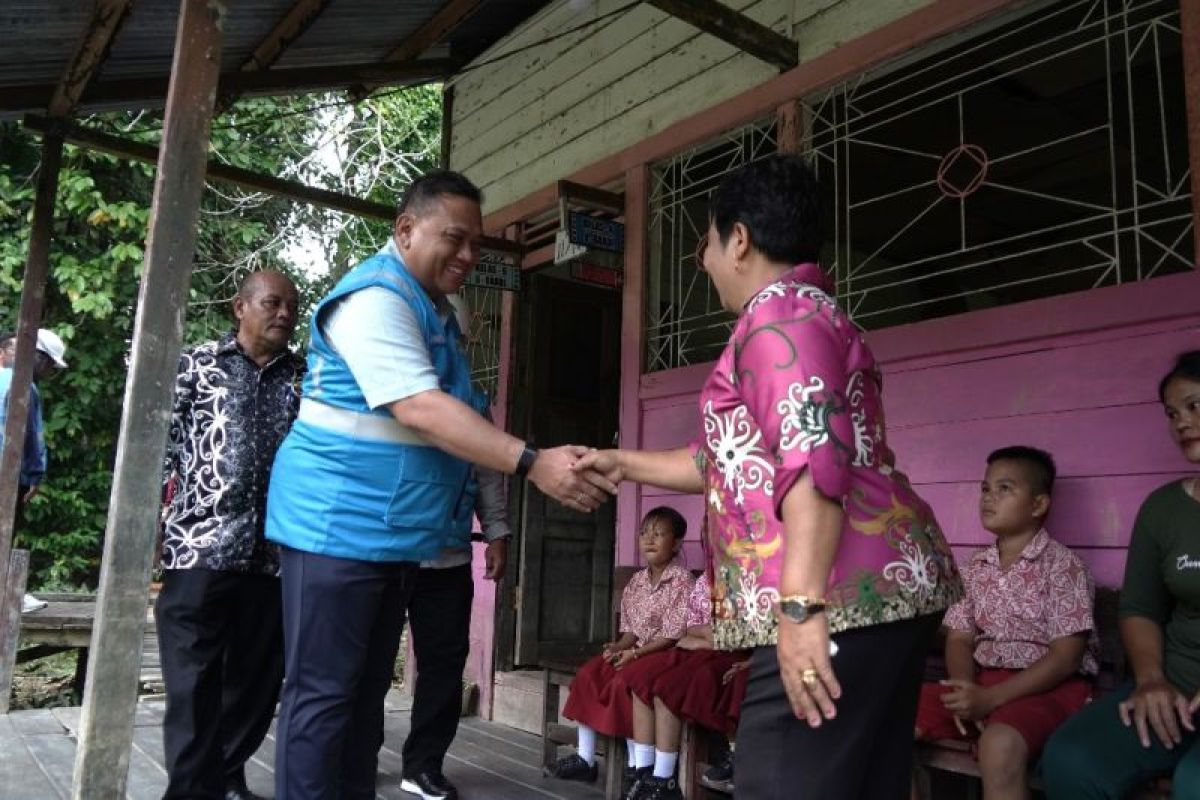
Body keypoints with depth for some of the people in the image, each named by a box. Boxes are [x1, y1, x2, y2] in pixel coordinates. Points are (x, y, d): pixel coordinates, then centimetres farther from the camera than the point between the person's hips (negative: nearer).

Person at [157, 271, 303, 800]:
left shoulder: (306, 378, 13)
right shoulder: (198, 363, 7)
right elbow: (159, 438, 4)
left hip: (275, 551, 3)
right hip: (200, 543, -3)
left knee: (256, 677, 11)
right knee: (193, 677, 0)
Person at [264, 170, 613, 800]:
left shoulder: (434, 309, 14)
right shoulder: (376, 298, -17)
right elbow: (422, 411, -28)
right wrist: (532, 464, -33)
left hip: (394, 534, 10)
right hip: (340, 526, -10)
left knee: (366, 693, 15)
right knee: (323, 695, -3)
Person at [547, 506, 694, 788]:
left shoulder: (682, 580, -11)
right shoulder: (637, 580, 12)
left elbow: (674, 634, -17)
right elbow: (631, 627, 14)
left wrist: (635, 652, -20)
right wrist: (620, 646, -8)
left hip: (664, 653, -8)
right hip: (635, 651, 8)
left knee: (624, 681, -29)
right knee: (588, 674, -8)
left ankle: (641, 764, -22)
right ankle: (585, 758, -1)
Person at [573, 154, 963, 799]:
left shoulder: (778, 313, -6)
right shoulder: (811, 312, 27)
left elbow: (815, 461, -22)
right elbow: (734, 462, 32)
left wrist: (799, 607, -26)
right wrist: (624, 464, 35)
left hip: (844, 599, -11)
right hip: (887, 589, 11)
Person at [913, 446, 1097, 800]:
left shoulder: (1063, 565, -7)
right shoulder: (976, 568, 11)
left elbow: (1065, 658, -13)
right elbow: (959, 639, 11)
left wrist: (991, 698, -22)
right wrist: (966, 688, -13)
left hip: (1050, 688, -6)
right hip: (981, 681, 6)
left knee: (999, 745, -37)